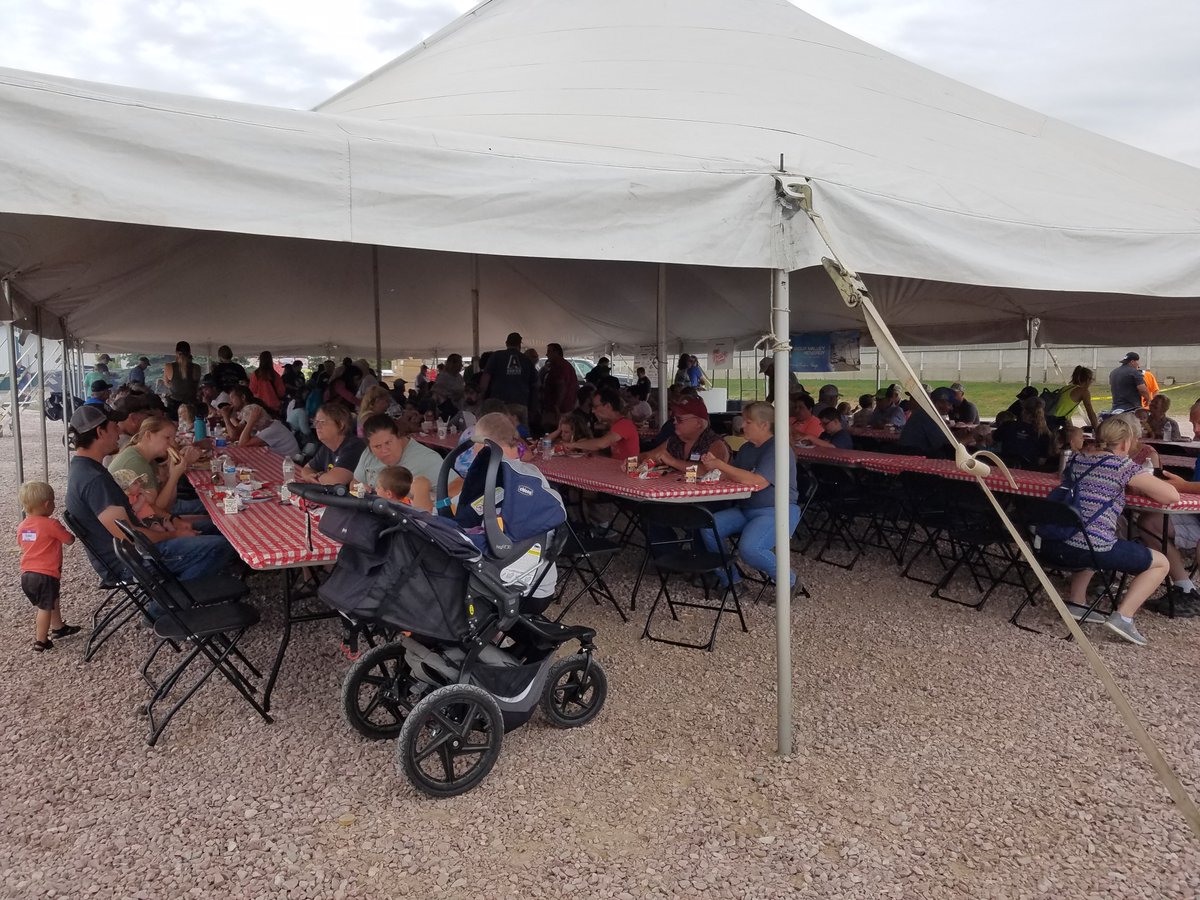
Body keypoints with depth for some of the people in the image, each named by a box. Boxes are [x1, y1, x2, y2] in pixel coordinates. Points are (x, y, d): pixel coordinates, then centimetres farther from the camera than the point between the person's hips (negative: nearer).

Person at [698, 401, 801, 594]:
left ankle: (787, 579, -3)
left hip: (776, 512, -8)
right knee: (707, 528, -13)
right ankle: (730, 580, 2)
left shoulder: (777, 448, -14)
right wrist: (714, 463, -3)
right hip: (745, 510, 8)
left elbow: (757, 482, -26)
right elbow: (732, 476, 17)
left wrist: (721, 465, -21)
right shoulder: (747, 448, 14)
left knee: (748, 548, -32)